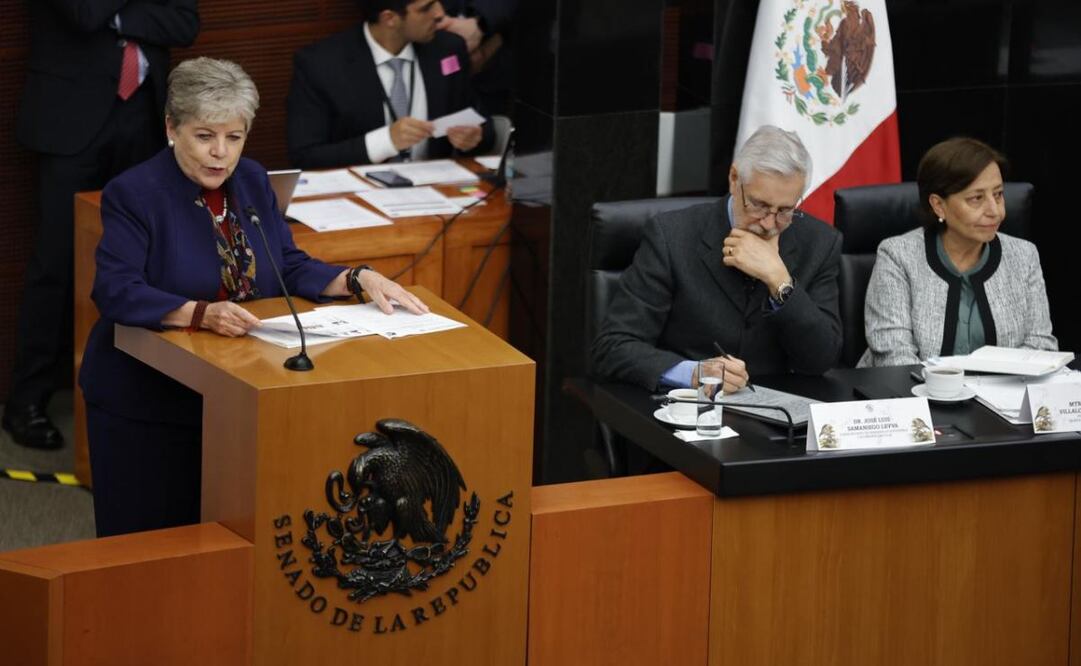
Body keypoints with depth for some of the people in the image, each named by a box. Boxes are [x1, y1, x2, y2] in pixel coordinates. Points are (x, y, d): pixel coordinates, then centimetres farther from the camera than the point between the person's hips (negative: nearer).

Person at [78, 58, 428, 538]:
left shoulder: (252, 182, 6)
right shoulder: (134, 194, -15)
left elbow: (290, 267, 7)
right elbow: (116, 291, -26)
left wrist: (358, 279, -11)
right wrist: (201, 314, -40)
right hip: (147, 404, -5)